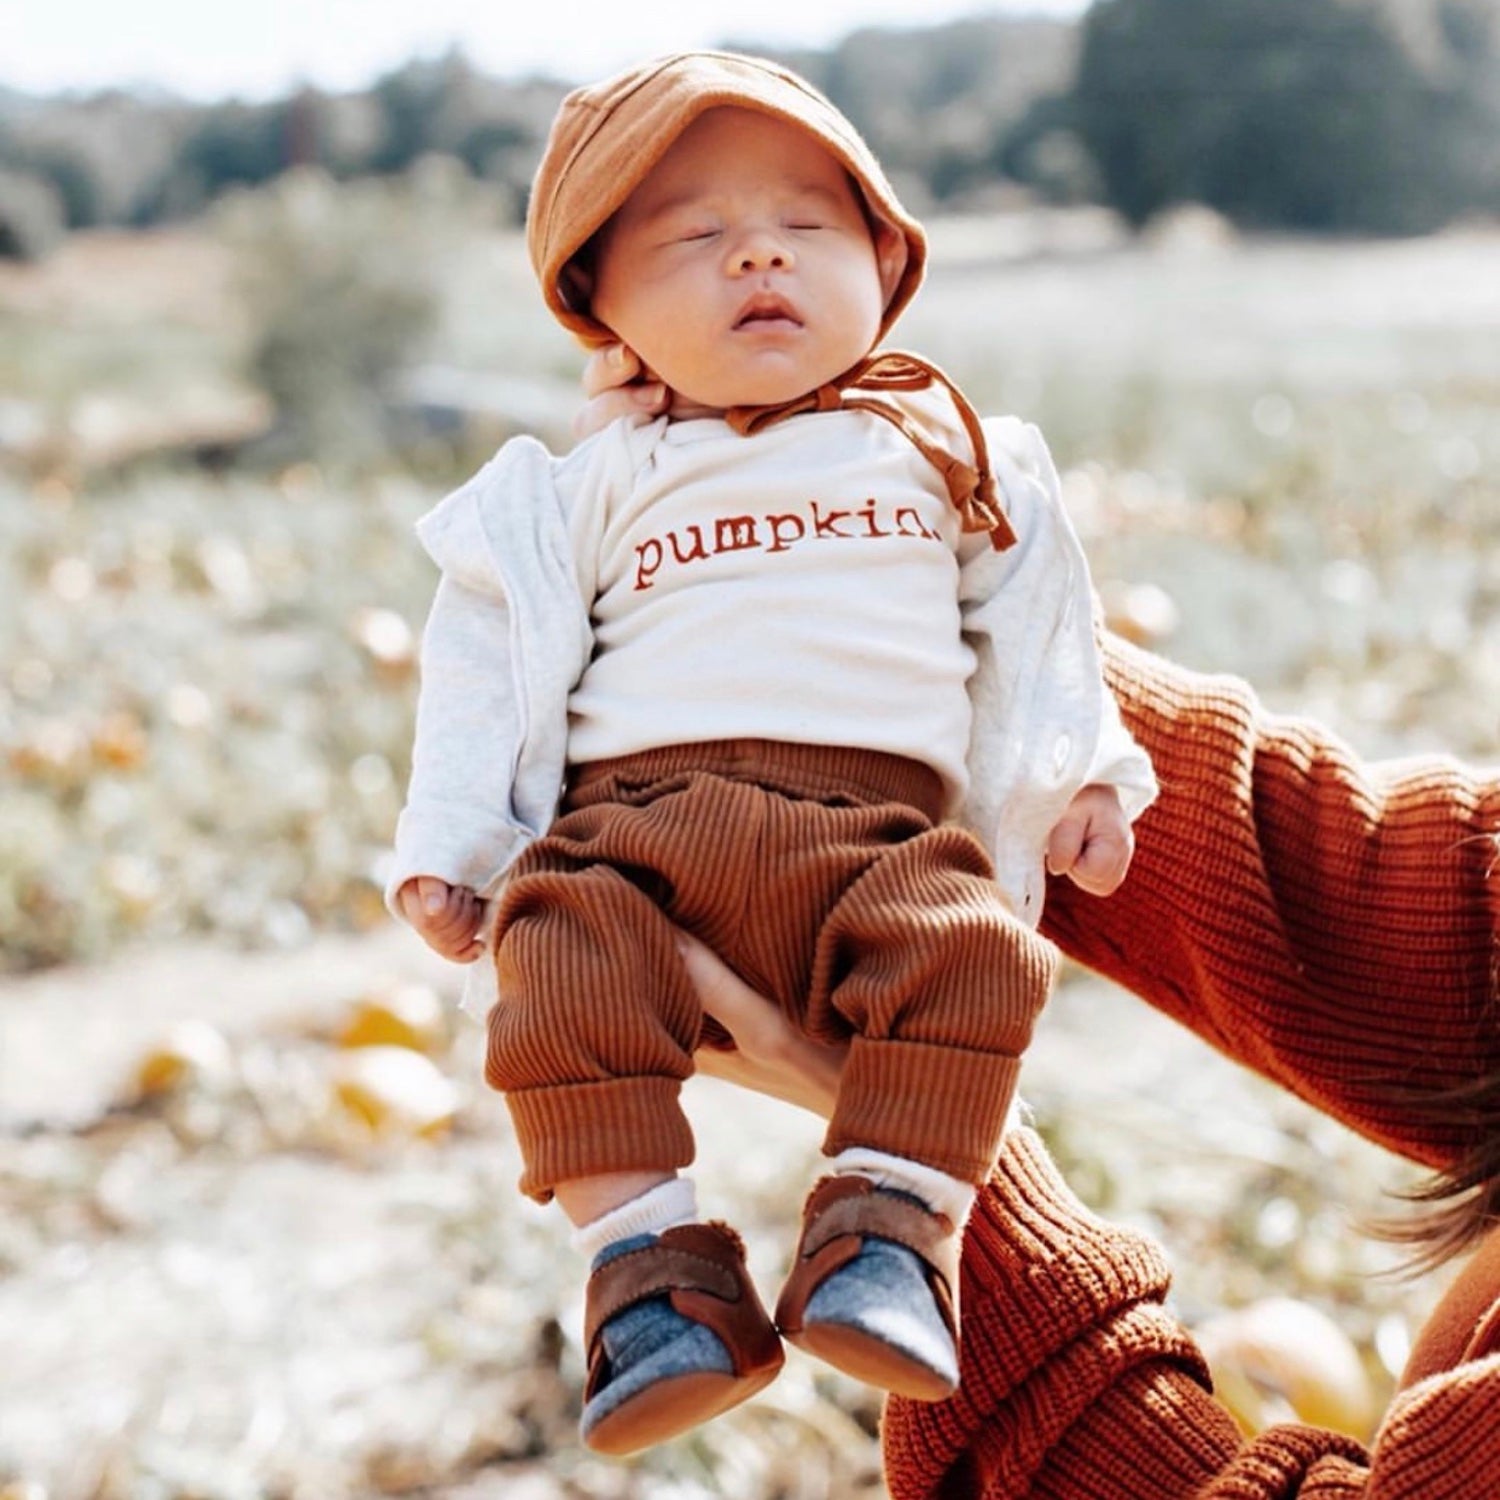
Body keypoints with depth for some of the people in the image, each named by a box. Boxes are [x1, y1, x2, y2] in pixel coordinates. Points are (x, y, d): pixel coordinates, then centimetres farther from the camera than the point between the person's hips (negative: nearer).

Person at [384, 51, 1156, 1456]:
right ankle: (648, 1256, -29)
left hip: (875, 823, 0)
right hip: (631, 814, 0)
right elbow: (490, 655, 17)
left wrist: (1084, 775, 14)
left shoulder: (941, 447, 21)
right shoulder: (594, 487, 19)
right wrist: (447, 848, 8)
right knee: (565, 954, -31)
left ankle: (888, 1225, -29)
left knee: (966, 942, -31)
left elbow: (1030, 620, 26)